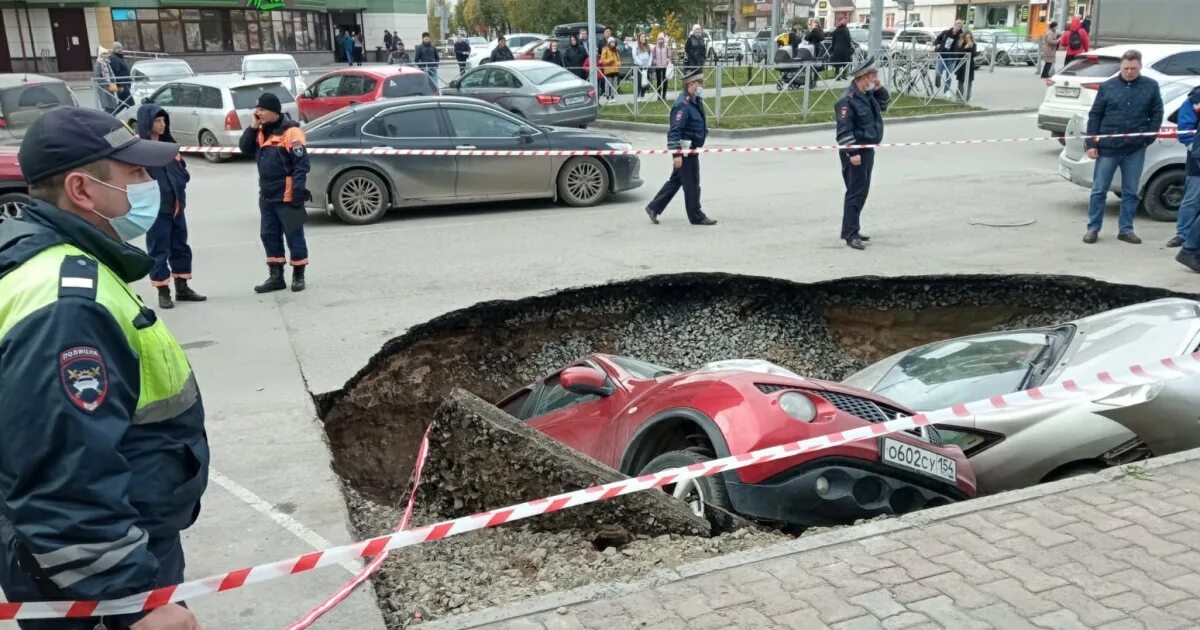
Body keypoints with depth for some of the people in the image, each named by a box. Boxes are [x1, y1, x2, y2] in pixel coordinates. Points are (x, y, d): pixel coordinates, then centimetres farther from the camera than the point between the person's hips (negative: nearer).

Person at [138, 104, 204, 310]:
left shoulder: (168, 144, 13)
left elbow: (181, 167, 20)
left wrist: (181, 180, 1)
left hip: (176, 205, 7)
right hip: (155, 208, -7)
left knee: (180, 246, 13)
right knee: (159, 250, 0)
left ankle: (182, 288, 24)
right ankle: (163, 292, 8)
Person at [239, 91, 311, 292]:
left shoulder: (290, 132, -13)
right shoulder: (262, 132, 13)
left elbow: (301, 163, -17)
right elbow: (245, 149, 10)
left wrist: (298, 191, -21)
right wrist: (253, 127, -1)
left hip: (287, 196, -8)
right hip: (267, 196, 9)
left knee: (294, 235, 2)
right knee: (269, 235, 12)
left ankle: (298, 275, 13)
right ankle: (275, 276, 20)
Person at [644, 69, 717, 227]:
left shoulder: (695, 101, 12)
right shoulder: (683, 104, -20)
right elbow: (674, 131, -24)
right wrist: (677, 154, -27)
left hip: (691, 149, 10)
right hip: (685, 150, -10)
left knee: (675, 181, 15)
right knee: (692, 184, 0)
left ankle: (654, 208, 21)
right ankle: (696, 217, 11)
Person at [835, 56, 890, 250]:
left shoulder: (868, 94, 9)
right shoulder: (847, 100, -18)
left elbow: (884, 105, 25)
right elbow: (844, 130, -21)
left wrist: (880, 88, 6)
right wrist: (852, 152, -23)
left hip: (868, 150, 10)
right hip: (854, 153, -10)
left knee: (862, 191, 14)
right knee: (855, 192, -8)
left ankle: (850, 230, 24)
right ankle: (851, 234, -5)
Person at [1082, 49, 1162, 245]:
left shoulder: (1151, 86, 4)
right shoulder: (1107, 87, 1)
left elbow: (1157, 113, 7)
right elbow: (1094, 116, 1)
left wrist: (1149, 137, -4)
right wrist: (1091, 144, -4)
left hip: (1136, 150, 1)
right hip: (1107, 147, -1)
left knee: (1131, 192, 8)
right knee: (1099, 190, 2)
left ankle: (1126, 229, 17)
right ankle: (1093, 228, 10)